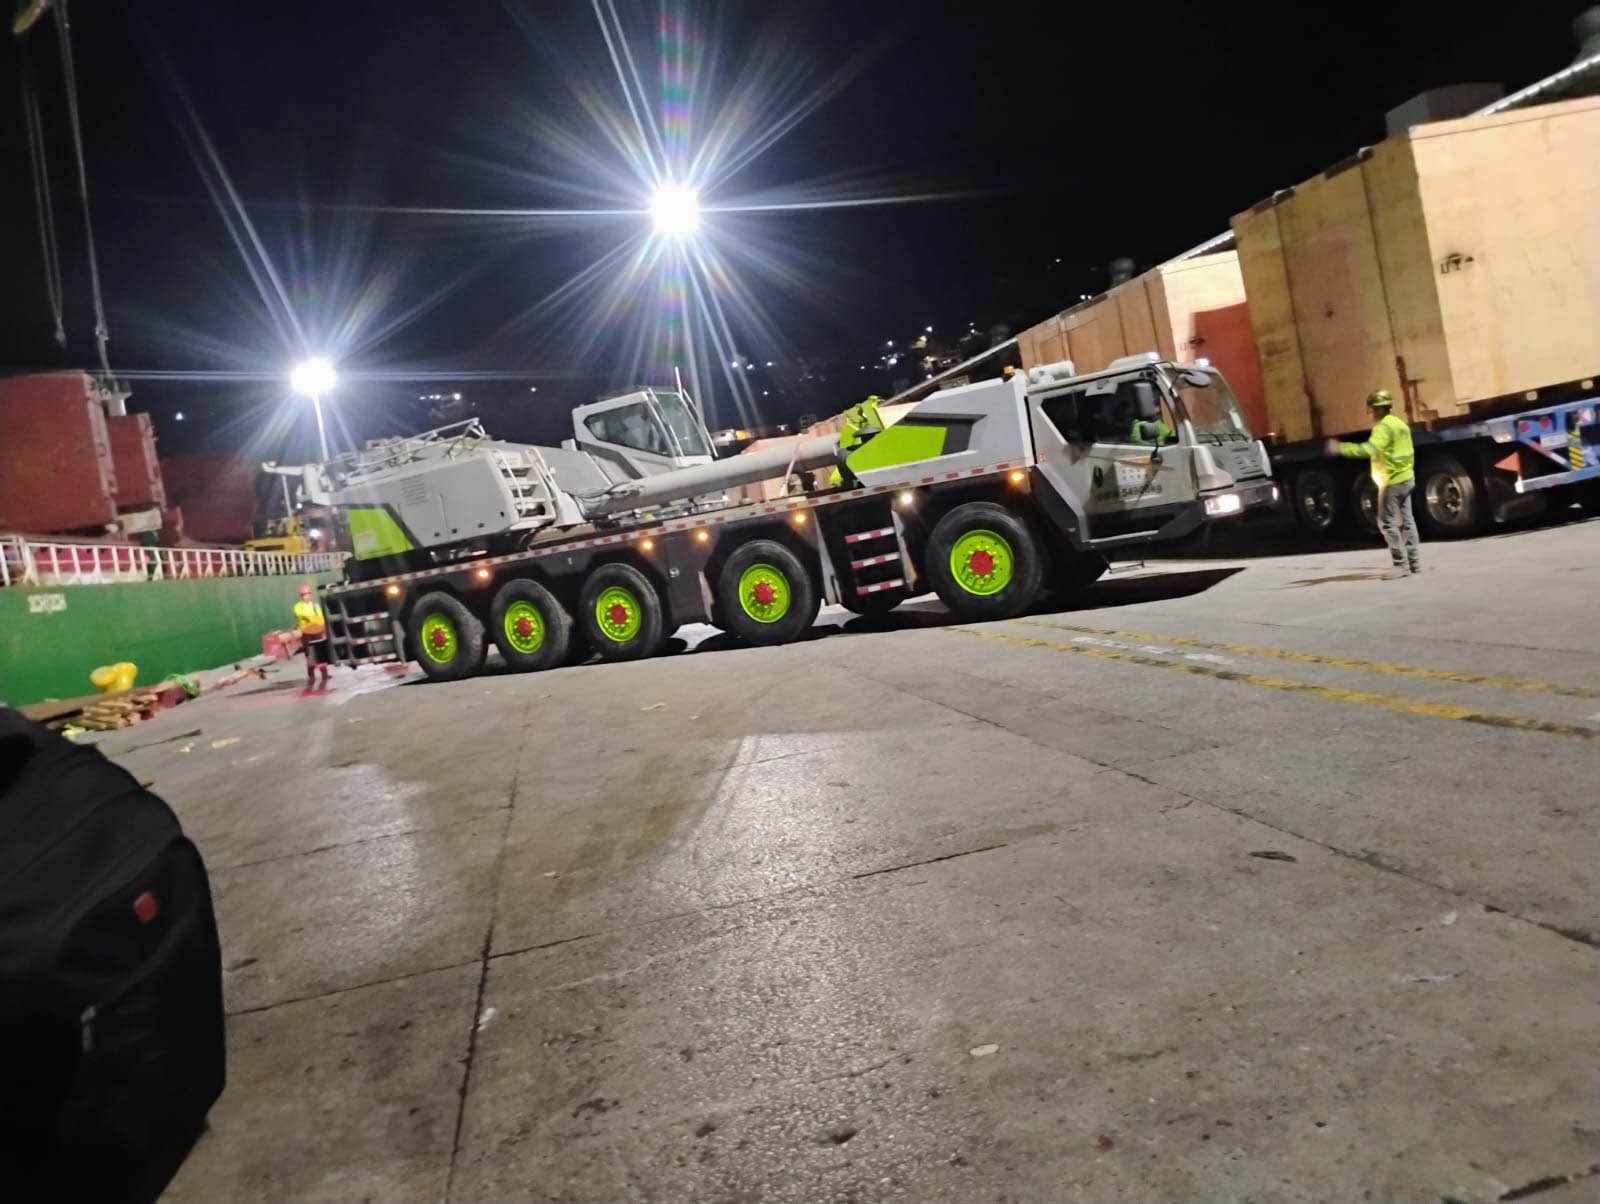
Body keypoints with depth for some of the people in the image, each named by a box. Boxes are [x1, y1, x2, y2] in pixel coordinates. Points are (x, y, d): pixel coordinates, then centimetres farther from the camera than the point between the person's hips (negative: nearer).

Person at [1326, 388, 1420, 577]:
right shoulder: (1400, 423, 15)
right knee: (1406, 520, 14)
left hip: (1393, 481, -10)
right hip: (1406, 478, 10)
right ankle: (1414, 562, 18)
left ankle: (1402, 564, -8)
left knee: (1387, 522, -7)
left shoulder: (1383, 427, -17)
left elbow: (1369, 449, -34)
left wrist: (1341, 448, -38)